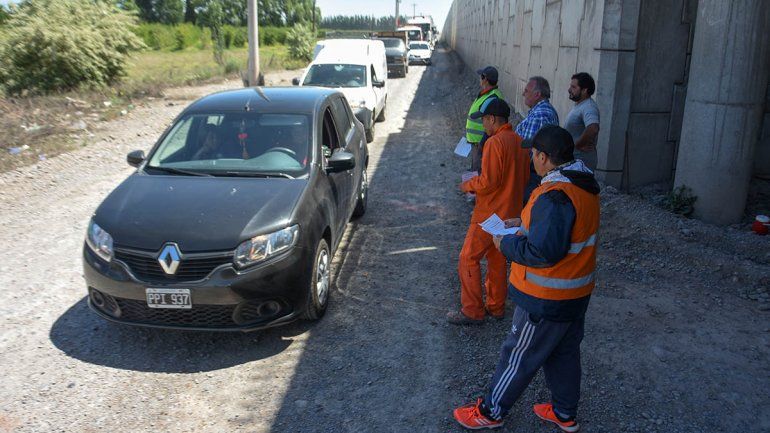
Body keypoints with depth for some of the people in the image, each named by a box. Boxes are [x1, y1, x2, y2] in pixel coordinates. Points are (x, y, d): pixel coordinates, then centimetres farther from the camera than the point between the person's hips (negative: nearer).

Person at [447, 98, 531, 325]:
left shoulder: (495, 142, -19)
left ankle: (472, 312, 5)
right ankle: (496, 306, 27)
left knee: (469, 258, 1)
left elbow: (488, 181, -24)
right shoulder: (520, 142, 8)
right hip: (511, 212, 9)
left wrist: (469, 185, -5)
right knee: (497, 259, 18)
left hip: (490, 213, -9)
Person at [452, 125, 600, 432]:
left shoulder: (555, 195, -29)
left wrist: (506, 244, -17)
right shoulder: (584, 185, 2)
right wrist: (524, 223, 12)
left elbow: (543, 252, -32)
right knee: (565, 352, 22)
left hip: (547, 299, -9)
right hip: (577, 291, 9)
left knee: (519, 356, 7)